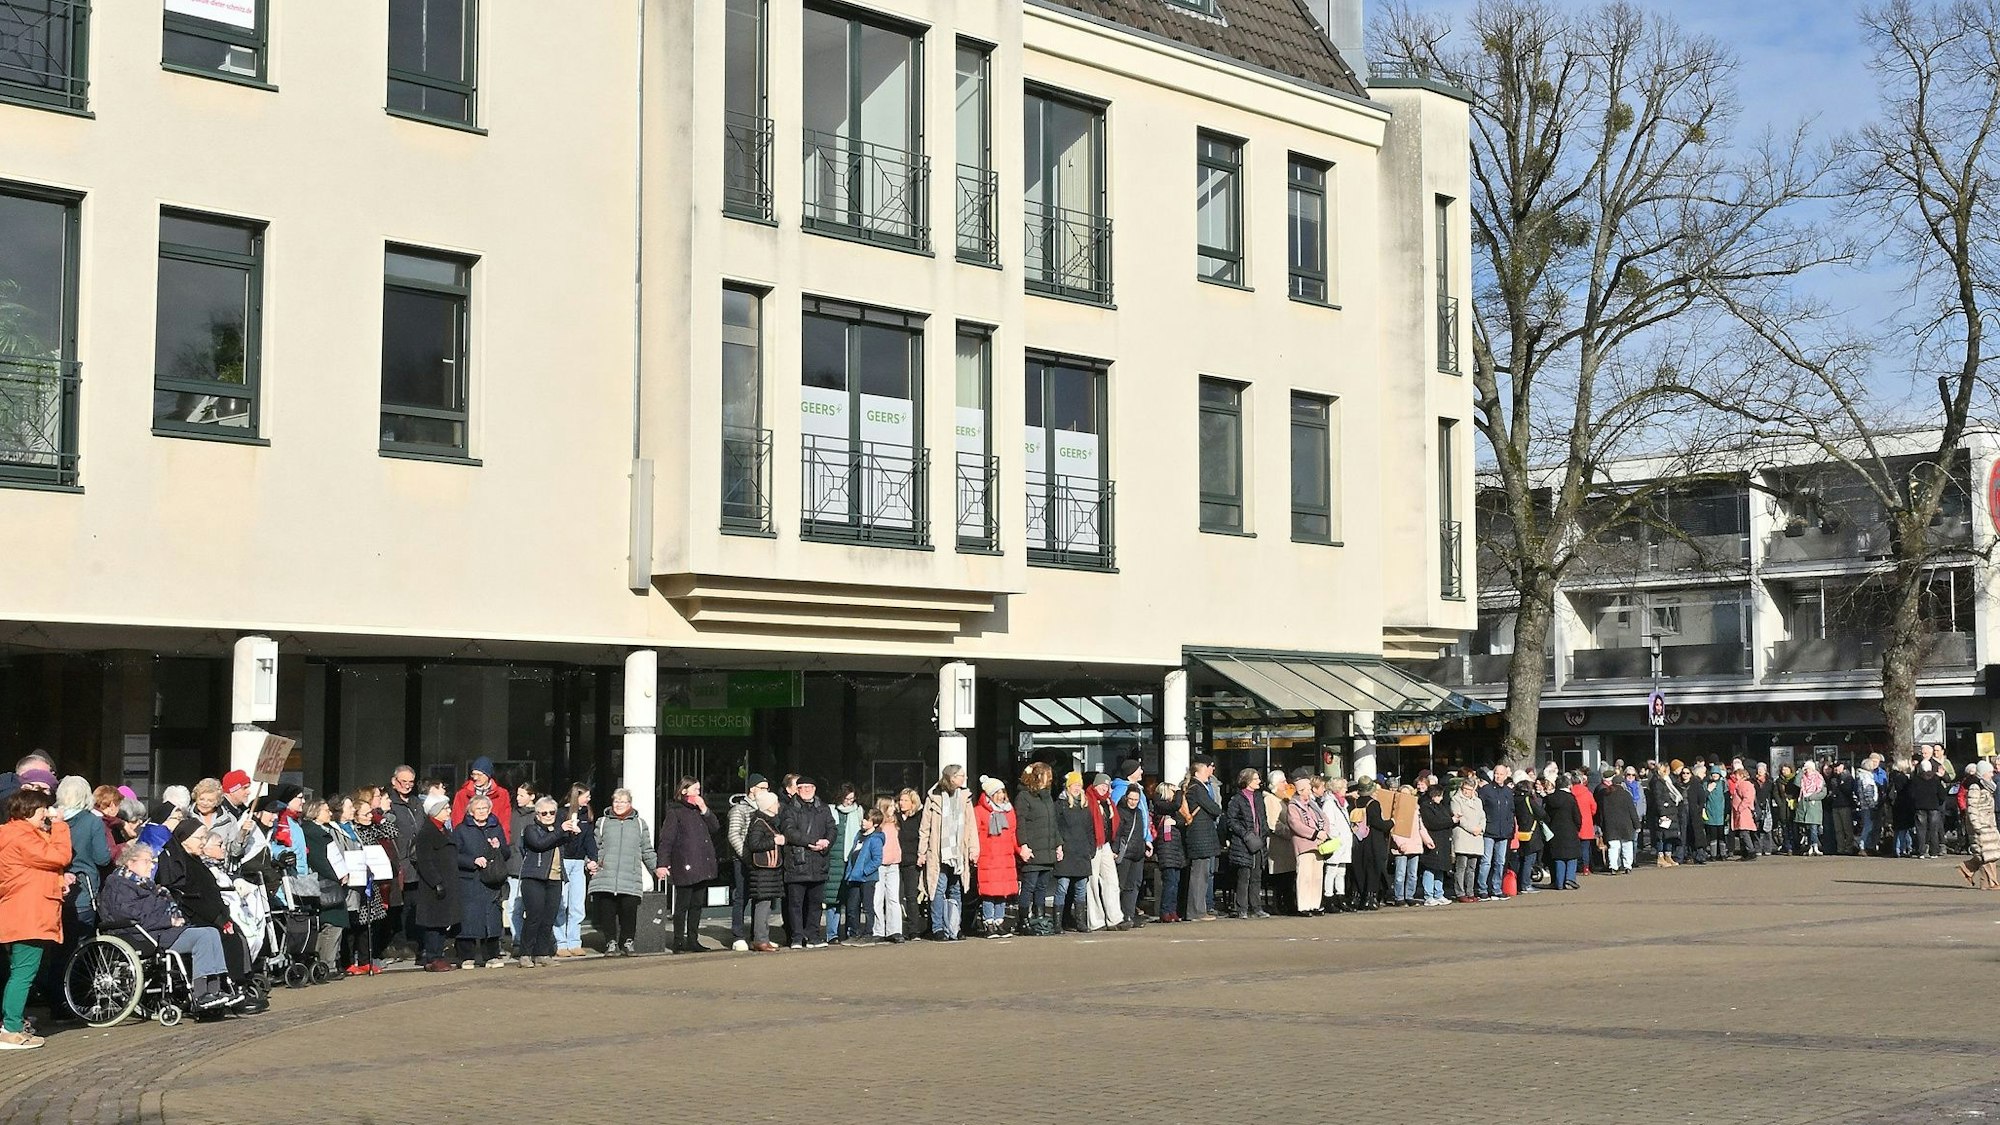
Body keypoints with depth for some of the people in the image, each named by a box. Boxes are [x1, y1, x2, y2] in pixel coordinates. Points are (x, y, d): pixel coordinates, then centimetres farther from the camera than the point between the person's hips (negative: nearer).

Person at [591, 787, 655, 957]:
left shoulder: (640, 823, 17)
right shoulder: (603, 822, 16)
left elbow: (647, 850, 20)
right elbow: (594, 846, 17)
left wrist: (656, 867, 12)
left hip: (630, 878, 0)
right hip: (606, 876, 0)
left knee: (629, 909, -9)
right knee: (607, 911, -4)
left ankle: (628, 941, 7)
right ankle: (611, 942, 9)